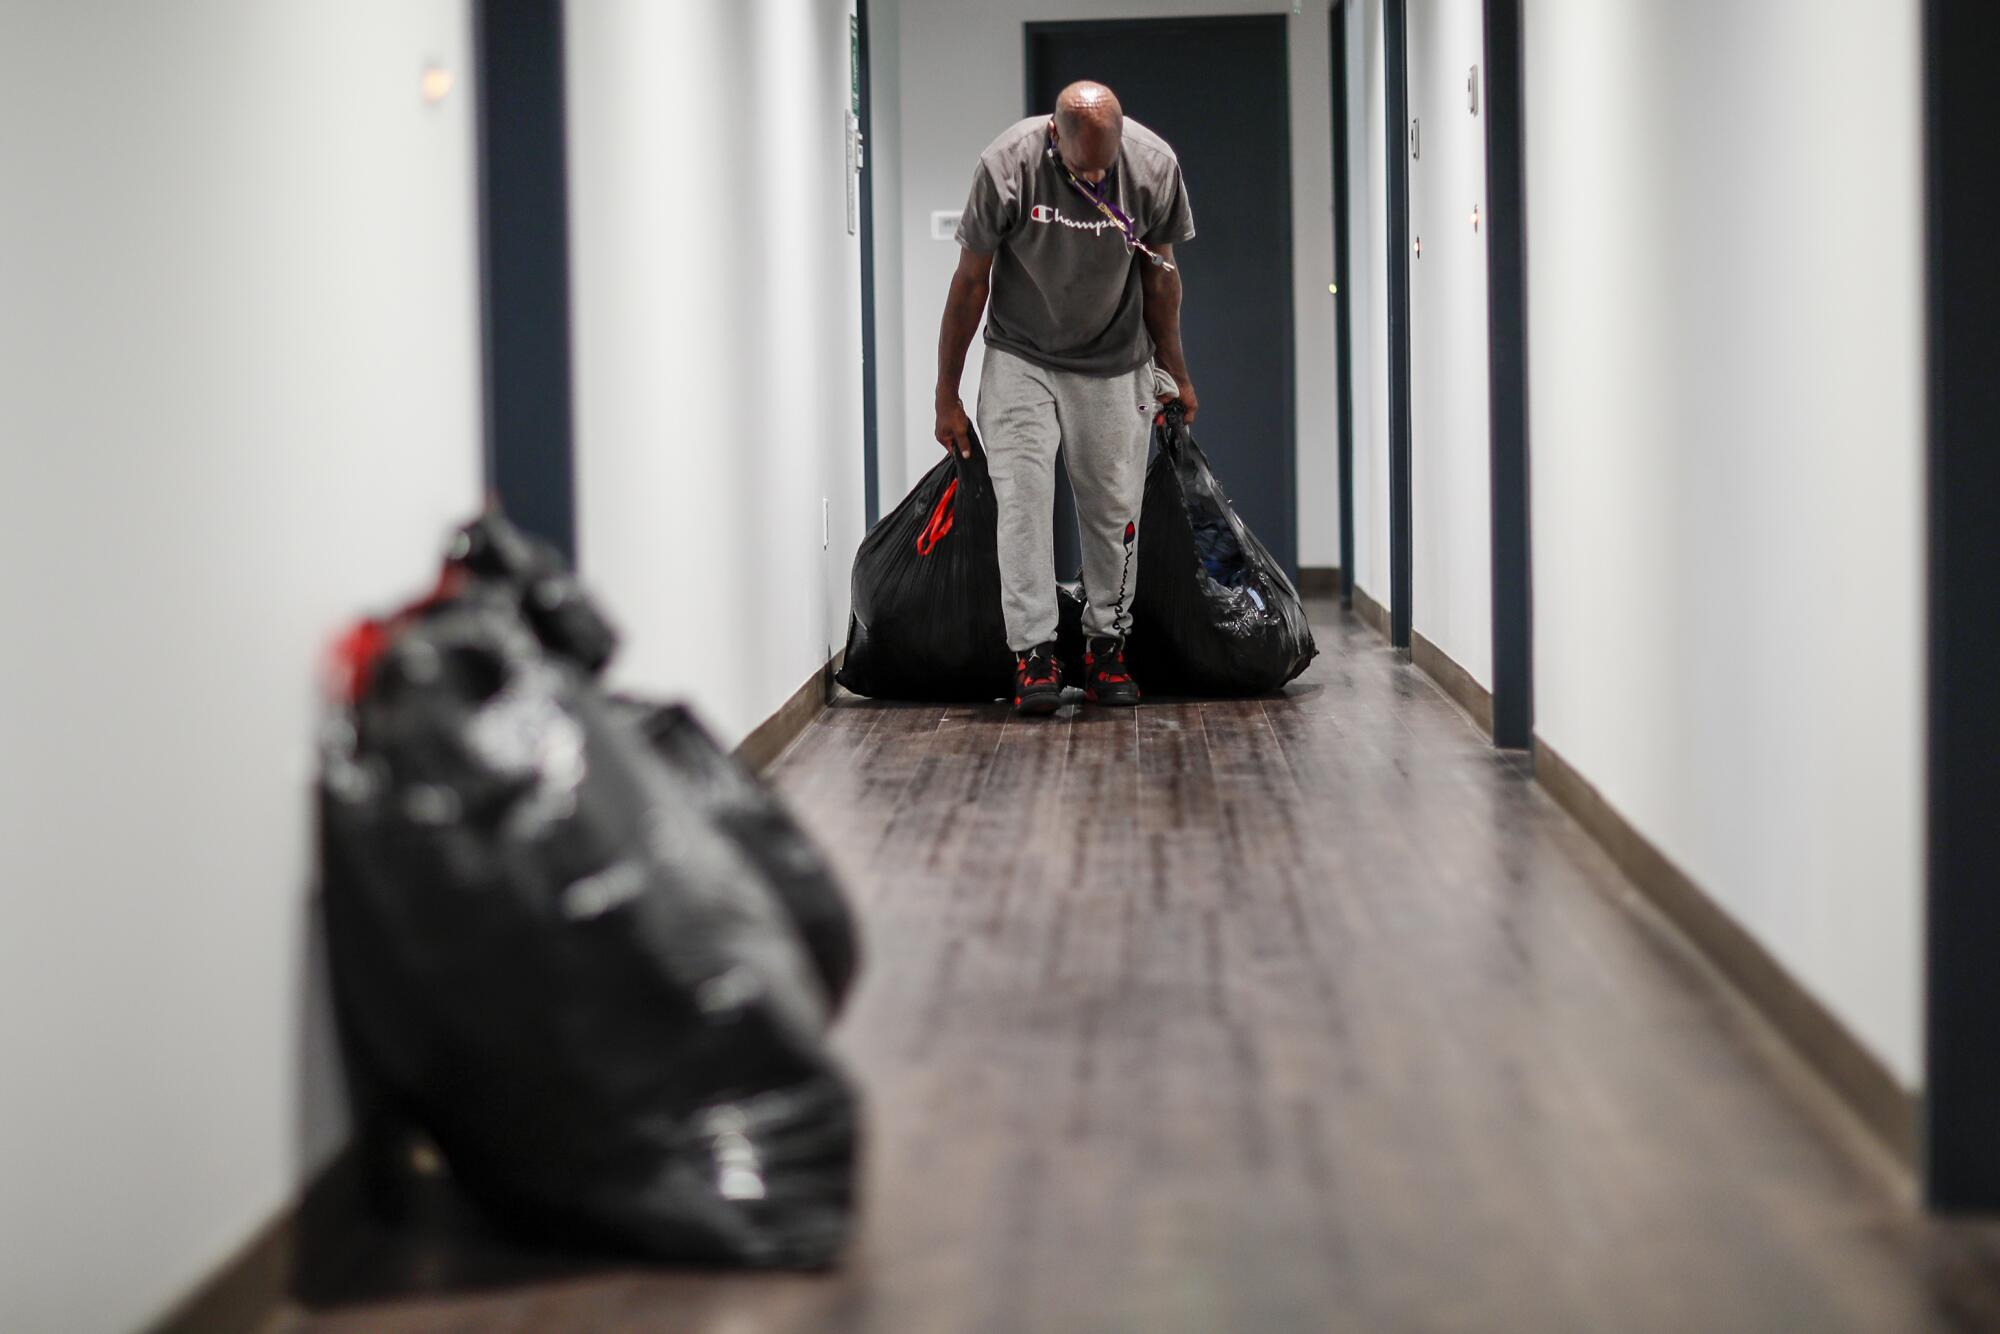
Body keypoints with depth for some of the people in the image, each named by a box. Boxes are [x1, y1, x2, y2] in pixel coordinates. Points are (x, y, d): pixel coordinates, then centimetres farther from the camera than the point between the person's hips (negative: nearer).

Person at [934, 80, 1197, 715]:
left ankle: (1107, 649, 14)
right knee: (1022, 496, -15)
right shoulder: (1008, 165, -22)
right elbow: (970, 282, -11)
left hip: (1115, 364, 2)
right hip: (1020, 359, -1)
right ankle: (1034, 655, -14)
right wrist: (947, 397, -5)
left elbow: (1159, 271, 2)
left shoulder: (1153, 165, -16)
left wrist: (1175, 373, 11)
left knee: (1114, 508, 0)